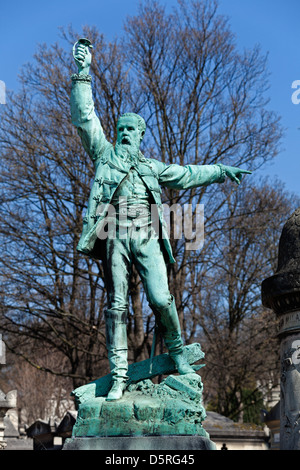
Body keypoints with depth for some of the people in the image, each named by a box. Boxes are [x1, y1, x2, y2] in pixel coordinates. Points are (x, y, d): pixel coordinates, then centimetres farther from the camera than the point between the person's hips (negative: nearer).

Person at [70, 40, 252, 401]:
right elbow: (85, 118, 12)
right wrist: (82, 74, 6)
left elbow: (187, 175, 36)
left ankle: (177, 353, 10)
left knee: (161, 299, -12)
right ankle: (119, 375, -6)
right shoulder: (104, 155, 20)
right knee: (116, 306, -6)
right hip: (115, 236, -1)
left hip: (147, 236, 2)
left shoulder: (152, 167, 27)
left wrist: (222, 171, 36)